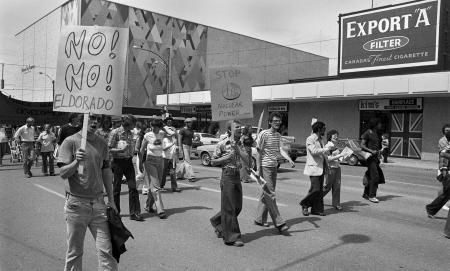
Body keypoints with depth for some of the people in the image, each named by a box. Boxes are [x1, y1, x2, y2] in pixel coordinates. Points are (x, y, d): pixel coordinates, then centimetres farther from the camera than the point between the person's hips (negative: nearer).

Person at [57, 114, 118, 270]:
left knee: (106, 250, 2)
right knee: (74, 252, 9)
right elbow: (63, 173, -10)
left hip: (98, 202, 4)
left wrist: (111, 199, 13)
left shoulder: (102, 143, 9)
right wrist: (76, 162, -29)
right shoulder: (70, 142, -5)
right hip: (76, 203, -3)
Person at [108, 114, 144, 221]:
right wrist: (121, 150, -21)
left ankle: (134, 213, 0)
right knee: (117, 188, 7)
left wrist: (131, 153, 5)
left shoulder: (130, 133, 9)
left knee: (133, 187, -3)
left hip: (128, 161, 5)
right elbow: (109, 149, -10)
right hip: (118, 162, -5)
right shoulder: (115, 132, -9)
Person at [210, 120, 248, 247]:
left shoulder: (240, 144, 11)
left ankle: (217, 223, 34)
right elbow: (213, 162, -4)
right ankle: (232, 237, 6)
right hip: (227, 176, -7)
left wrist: (237, 148, -13)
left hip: (237, 176, 7)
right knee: (229, 208, -2)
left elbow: (246, 159, -2)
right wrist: (227, 157, -15)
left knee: (237, 207, 13)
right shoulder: (222, 144, -7)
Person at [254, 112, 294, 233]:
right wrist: (258, 170, -14)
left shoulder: (278, 135, 13)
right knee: (270, 195, -6)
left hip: (274, 167, 8)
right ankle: (279, 223, -5)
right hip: (265, 167, -8)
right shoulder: (264, 134, -10)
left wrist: (289, 159, -15)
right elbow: (258, 152, -10)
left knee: (266, 194, 13)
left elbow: (280, 149, 3)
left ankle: (260, 219, 23)